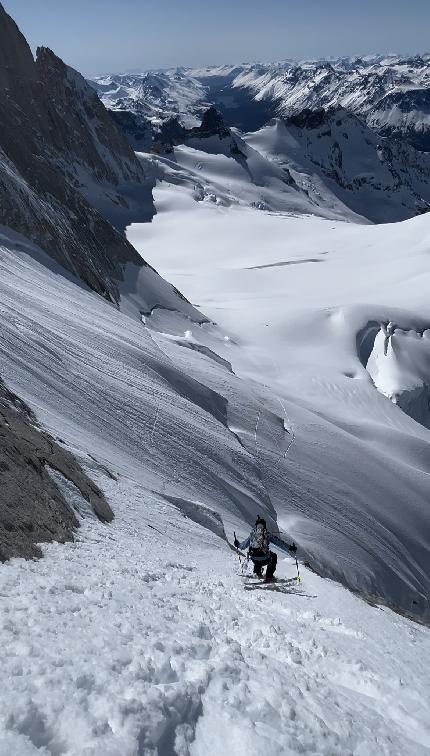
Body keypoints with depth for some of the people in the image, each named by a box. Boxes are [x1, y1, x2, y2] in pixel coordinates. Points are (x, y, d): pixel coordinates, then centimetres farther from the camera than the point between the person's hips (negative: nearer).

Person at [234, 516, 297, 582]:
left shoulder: (252, 534, 7)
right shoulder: (267, 534, -1)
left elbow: (243, 545, 18)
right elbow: (279, 542, 0)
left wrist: (238, 545, 39)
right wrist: (289, 548, 8)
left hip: (254, 560, 4)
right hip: (264, 560, -4)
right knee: (273, 556, 29)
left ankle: (257, 572, 28)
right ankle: (269, 577, 22)